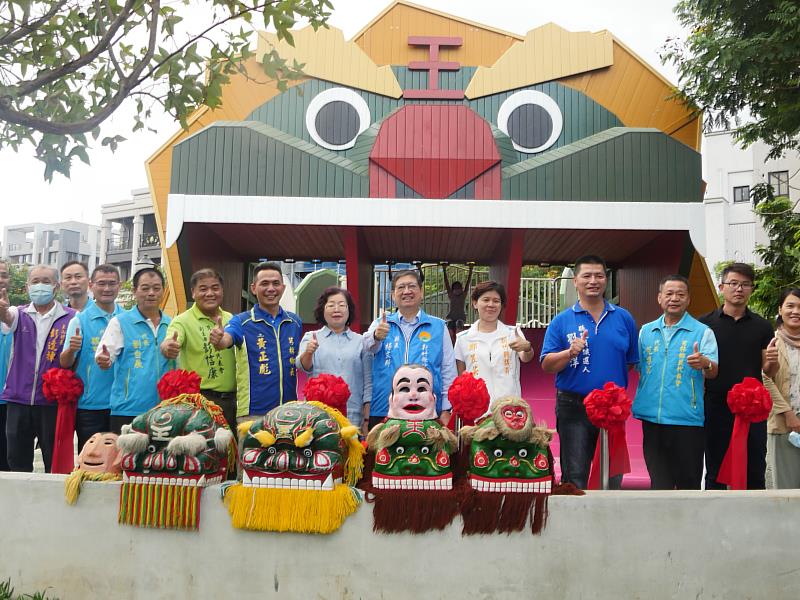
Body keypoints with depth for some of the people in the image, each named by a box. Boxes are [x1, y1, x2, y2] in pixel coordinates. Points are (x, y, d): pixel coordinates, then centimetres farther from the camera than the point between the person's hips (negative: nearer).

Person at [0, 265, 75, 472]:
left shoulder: (71, 317, 1)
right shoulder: (20, 314, 8)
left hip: (53, 402, -2)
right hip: (18, 400, 3)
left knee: (55, 463, 4)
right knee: (17, 462, 10)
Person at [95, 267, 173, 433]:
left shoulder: (171, 324, 11)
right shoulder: (120, 322, 1)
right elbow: (105, 355, -8)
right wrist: (104, 361, -29)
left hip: (164, 410, 4)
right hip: (127, 410, -3)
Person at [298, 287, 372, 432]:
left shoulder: (361, 341, 10)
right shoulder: (311, 337, 9)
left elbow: (368, 383, 9)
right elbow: (304, 367, -9)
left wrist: (367, 420, 3)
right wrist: (308, 352, -31)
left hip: (353, 418, 1)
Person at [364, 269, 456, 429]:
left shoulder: (438, 326, 7)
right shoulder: (381, 324, 10)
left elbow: (448, 370, 7)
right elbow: (369, 345, -12)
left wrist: (446, 410, 1)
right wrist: (376, 336, -35)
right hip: (383, 411, 1)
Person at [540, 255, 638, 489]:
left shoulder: (623, 318, 7)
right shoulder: (562, 321, 1)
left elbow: (632, 361, 11)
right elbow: (546, 365, -4)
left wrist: (616, 389, -2)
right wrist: (571, 352, -20)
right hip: (574, 408, -2)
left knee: (613, 478, 12)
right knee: (575, 478, 3)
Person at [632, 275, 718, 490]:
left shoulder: (702, 332, 1)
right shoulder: (646, 331, 12)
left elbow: (713, 371, -9)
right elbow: (637, 369, 19)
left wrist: (705, 363, -31)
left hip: (687, 418, -3)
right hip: (651, 418, 3)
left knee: (688, 484, 5)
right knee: (659, 482, 10)